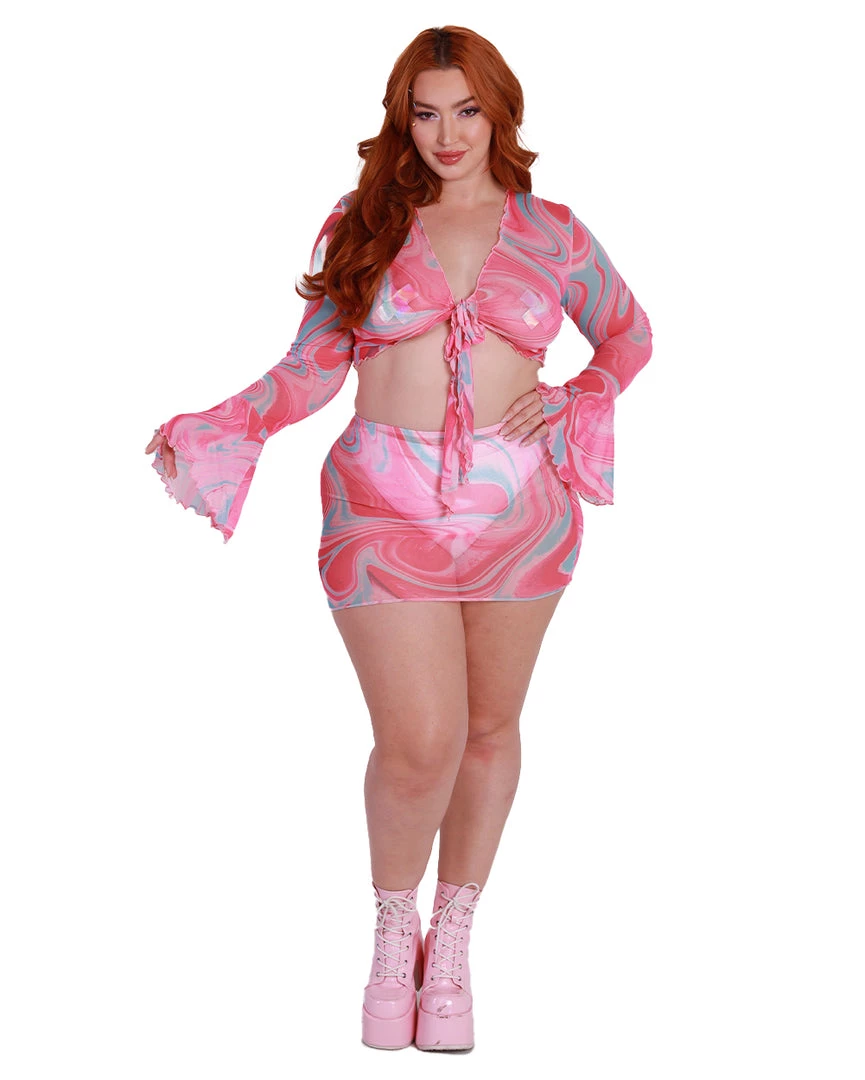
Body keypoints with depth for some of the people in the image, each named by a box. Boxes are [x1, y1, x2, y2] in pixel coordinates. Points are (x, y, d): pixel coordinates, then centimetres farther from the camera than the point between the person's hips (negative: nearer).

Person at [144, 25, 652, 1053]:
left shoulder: (552, 234, 7)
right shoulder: (363, 227, 5)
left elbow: (629, 333, 20)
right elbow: (312, 367, 5)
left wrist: (574, 402, 1)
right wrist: (211, 431, -9)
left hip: (519, 508, 2)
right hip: (389, 509, -2)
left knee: (489, 730, 10)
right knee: (420, 745, -10)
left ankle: (451, 945, 29)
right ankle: (393, 931, 19)